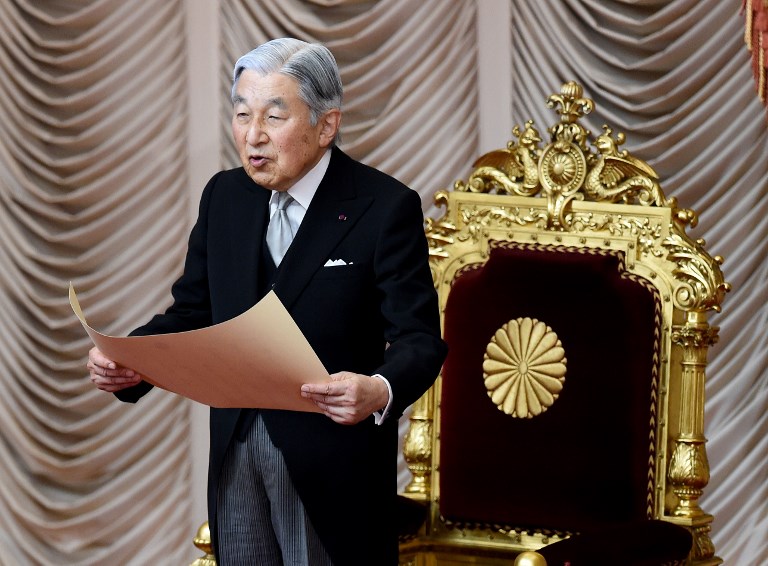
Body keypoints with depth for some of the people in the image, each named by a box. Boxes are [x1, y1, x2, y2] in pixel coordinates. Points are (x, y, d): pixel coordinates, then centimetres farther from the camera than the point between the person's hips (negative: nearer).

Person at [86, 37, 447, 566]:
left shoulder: (386, 208, -11)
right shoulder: (225, 196, 7)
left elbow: (419, 340, -14)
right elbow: (194, 312, 11)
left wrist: (379, 392, -36)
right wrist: (128, 360, -9)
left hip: (331, 457, -5)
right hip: (235, 449, 5)